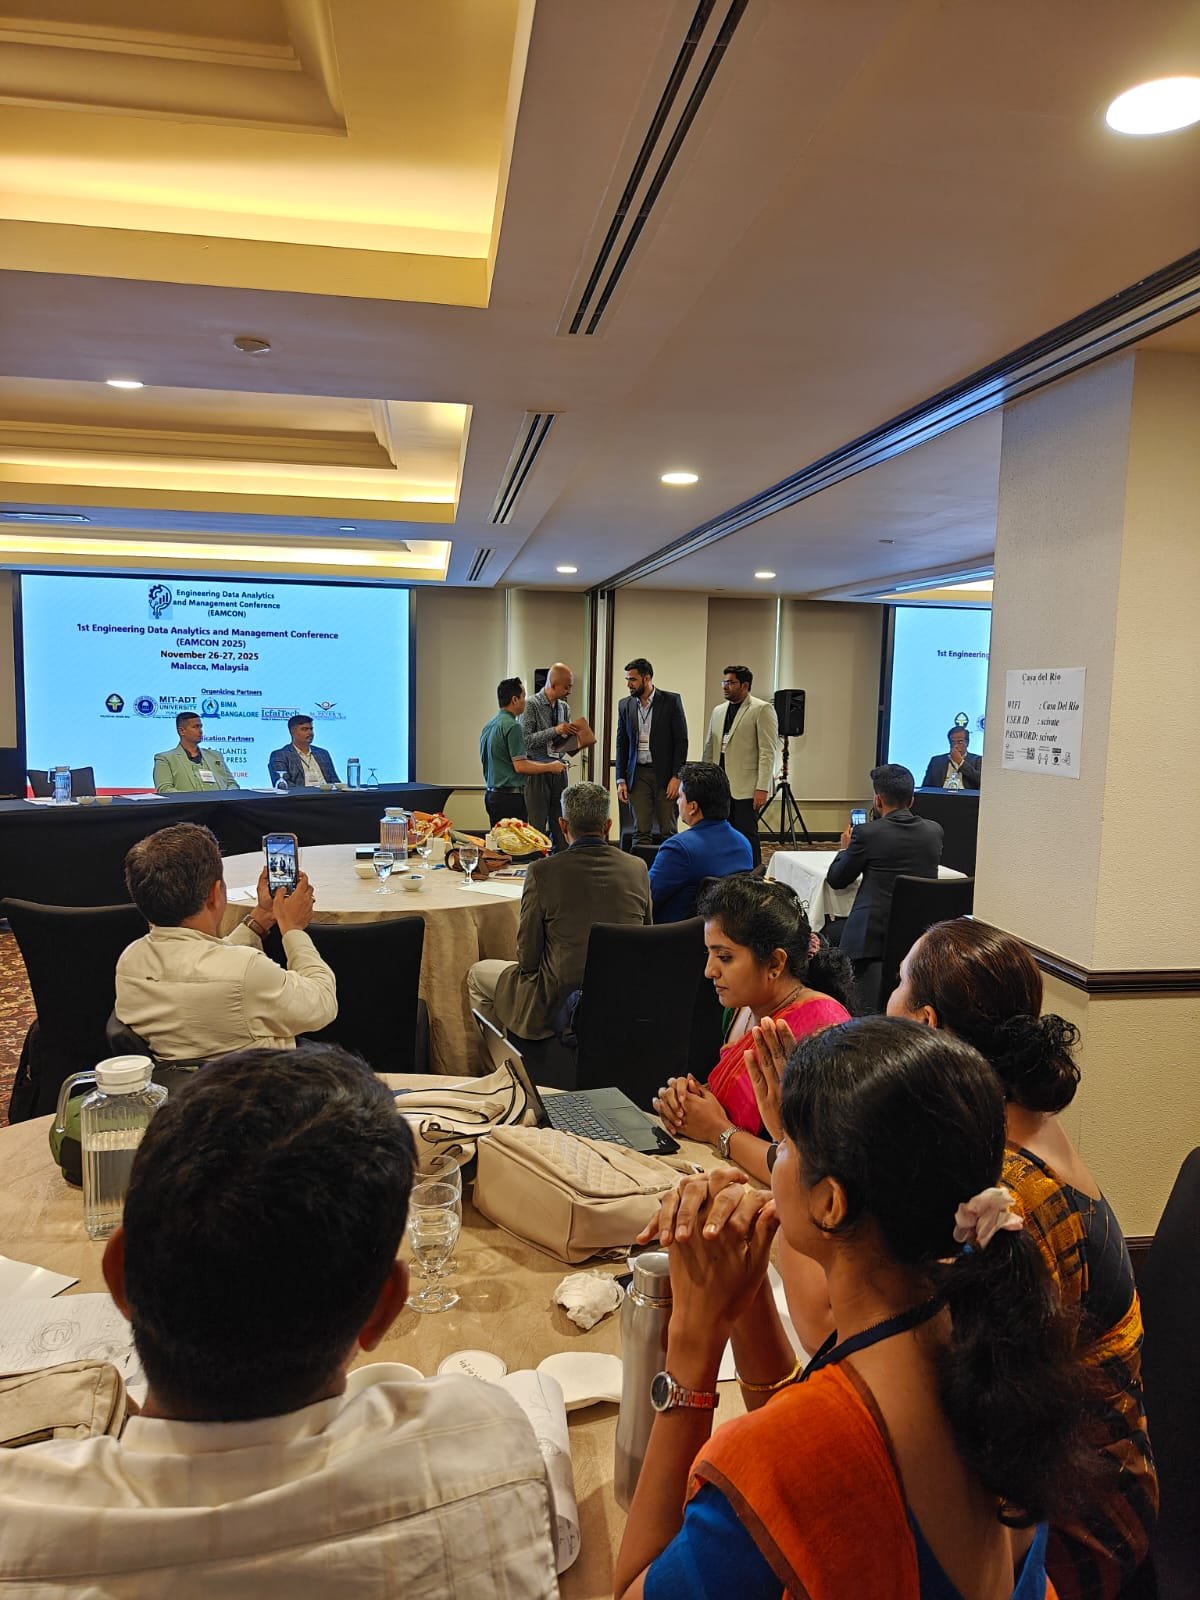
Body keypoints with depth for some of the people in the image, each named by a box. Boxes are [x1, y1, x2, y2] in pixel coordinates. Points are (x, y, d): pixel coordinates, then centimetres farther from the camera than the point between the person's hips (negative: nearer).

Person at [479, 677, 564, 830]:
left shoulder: (489, 725, 13)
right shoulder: (512, 726, -15)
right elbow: (520, 766, -18)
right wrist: (550, 767, -6)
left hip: (491, 793, 10)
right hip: (510, 795, -9)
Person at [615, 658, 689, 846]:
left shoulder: (671, 701, -3)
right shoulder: (625, 705, 8)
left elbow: (681, 741, -4)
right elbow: (621, 744, 11)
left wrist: (676, 776, -10)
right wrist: (621, 780, 5)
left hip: (664, 774, -3)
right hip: (638, 775, 3)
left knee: (668, 831, 0)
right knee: (641, 832, 2)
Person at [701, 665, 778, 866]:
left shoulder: (762, 710, -3)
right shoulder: (718, 711, 17)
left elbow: (768, 752, -9)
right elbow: (709, 749, 20)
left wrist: (762, 788, -15)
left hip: (746, 789, -6)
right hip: (720, 787, 6)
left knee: (747, 835, -4)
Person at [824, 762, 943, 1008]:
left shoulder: (866, 833, -11)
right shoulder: (935, 831, 2)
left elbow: (836, 880, 2)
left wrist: (846, 848, 22)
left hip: (874, 932, -6)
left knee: (830, 934, 21)